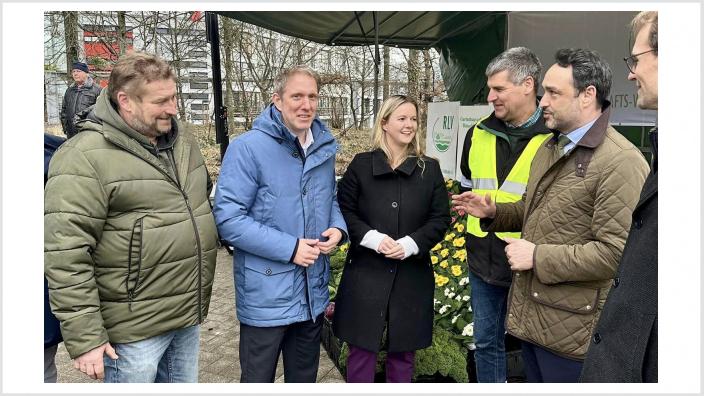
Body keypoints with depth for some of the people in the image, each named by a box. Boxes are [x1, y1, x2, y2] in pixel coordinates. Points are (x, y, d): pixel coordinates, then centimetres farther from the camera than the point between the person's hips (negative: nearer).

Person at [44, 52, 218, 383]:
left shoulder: (183, 141, 6)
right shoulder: (85, 158, -16)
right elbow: (66, 256, -19)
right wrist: (84, 338, -17)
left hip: (189, 316, 7)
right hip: (134, 330, -7)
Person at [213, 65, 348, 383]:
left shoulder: (324, 149, 6)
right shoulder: (248, 147, -16)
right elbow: (228, 219, -20)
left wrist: (338, 228, -4)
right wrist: (289, 248, -22)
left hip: (313, 293, 6)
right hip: (266, 296, -6)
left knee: (305, 379, 24)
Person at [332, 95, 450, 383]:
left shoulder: (430, 169, 5)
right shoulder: (361, 164, 0)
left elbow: (441, 219, 2)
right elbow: (344, 211, -1)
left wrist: (411, 244, -14)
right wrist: (373, 238, -16)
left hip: (412, 275, 2)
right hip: (366, 272, -1)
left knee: (404, 349, 14)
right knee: (361, 347, 7)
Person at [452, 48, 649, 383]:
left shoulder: (621, 163, -19)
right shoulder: (550, 146, 11)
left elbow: (617, 252, -24)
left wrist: (538, 257, -20)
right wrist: (493, 212, 4)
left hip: (571, 327, -8)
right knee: (534, 376, 23)